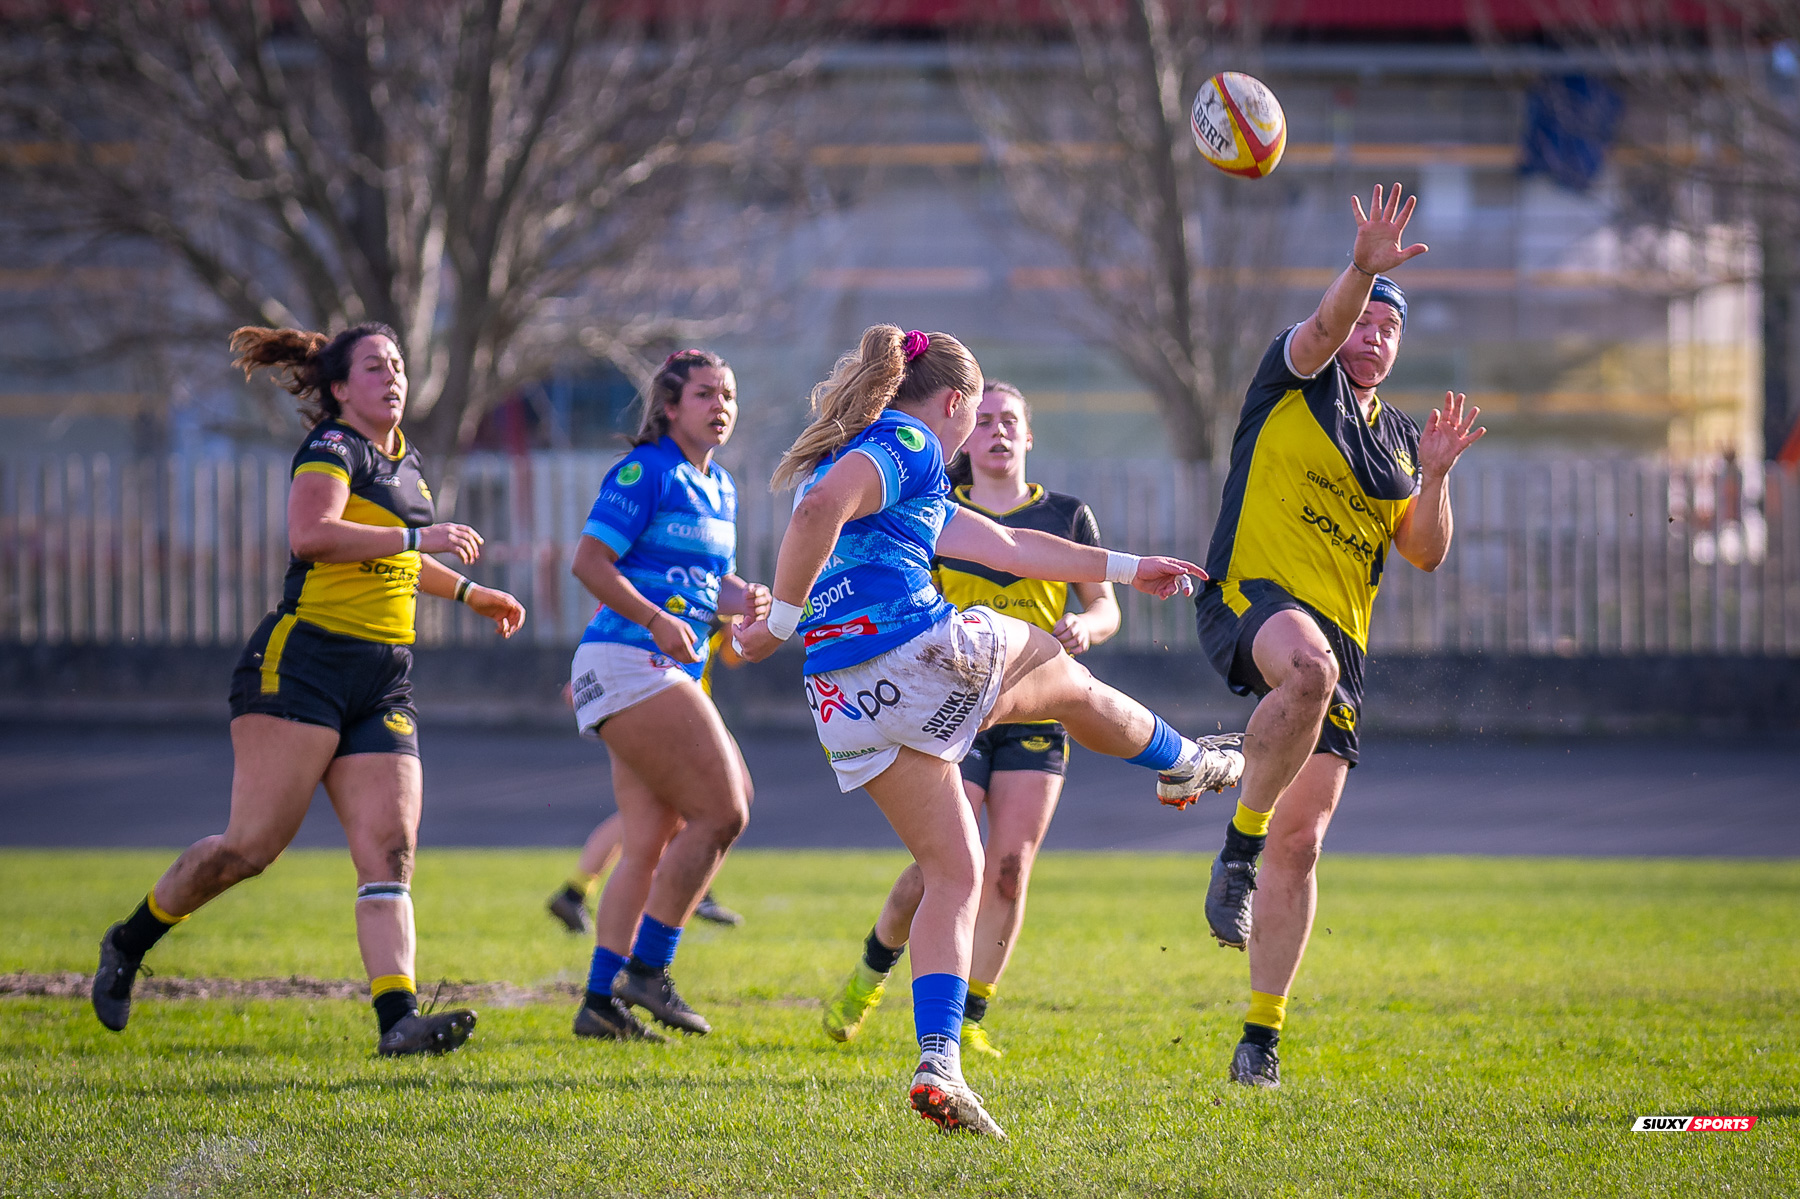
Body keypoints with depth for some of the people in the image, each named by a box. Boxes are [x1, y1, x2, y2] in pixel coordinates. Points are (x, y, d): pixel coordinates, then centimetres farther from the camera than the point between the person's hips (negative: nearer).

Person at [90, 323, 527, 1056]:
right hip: (304, 660, -8)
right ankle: (128, 944, 12)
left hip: (384, 680, 8)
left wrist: (470, 593, 43)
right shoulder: (333, 448, -6)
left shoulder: (406, 463, 21)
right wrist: (418, 538, -24)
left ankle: (398, 1019, -20)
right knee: (252, 844, -10)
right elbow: (310, 534, -26)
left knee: (389, 851, -9)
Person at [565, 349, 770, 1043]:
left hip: (669, 675, 9)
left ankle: (600, 1000, 8)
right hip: (629, 665, -9)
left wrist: (742, 601, 4)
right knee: (722, 812, -13)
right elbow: (590, 562, -14)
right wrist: (659, 620, -24)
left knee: (650, 843, 7)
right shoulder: (646, 472, -9)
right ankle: (646, 968, -7)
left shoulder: (721, 489, 18)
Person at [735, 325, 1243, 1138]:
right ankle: (1181, 764, 49)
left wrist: (1123, 568, 40)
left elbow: (1007, 547, 34)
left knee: (953, 870, 11)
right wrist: (782, 620, -16)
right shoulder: (907, 445, -3)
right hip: (924, 653, -9)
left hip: (844, 701, 9)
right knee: (1066, 678, 22)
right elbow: (821, 509, -23)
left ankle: (938, 1062, -4)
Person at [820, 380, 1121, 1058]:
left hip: (1036, 712, 2)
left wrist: (1085, 627, -10)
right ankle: (873, 969, 16)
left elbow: (1105, 606, 13)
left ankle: (968, 1020, 0)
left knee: (1010, 866, -10)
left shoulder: (1066, 516, 10)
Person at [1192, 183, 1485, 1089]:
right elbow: (1324, 328, -16)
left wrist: (1435, 476, 1)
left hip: (1340, 636, 5)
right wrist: (1363, 270, -34)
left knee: (1301, 842, -1)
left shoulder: (1399, 438, 22)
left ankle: (1261, 1036, 7)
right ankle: (1238, 845, -27)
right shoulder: (1294, 382, 7)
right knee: (1309, 666, -43)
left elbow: (1426, 553, 17)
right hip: (1251, 598, -5)